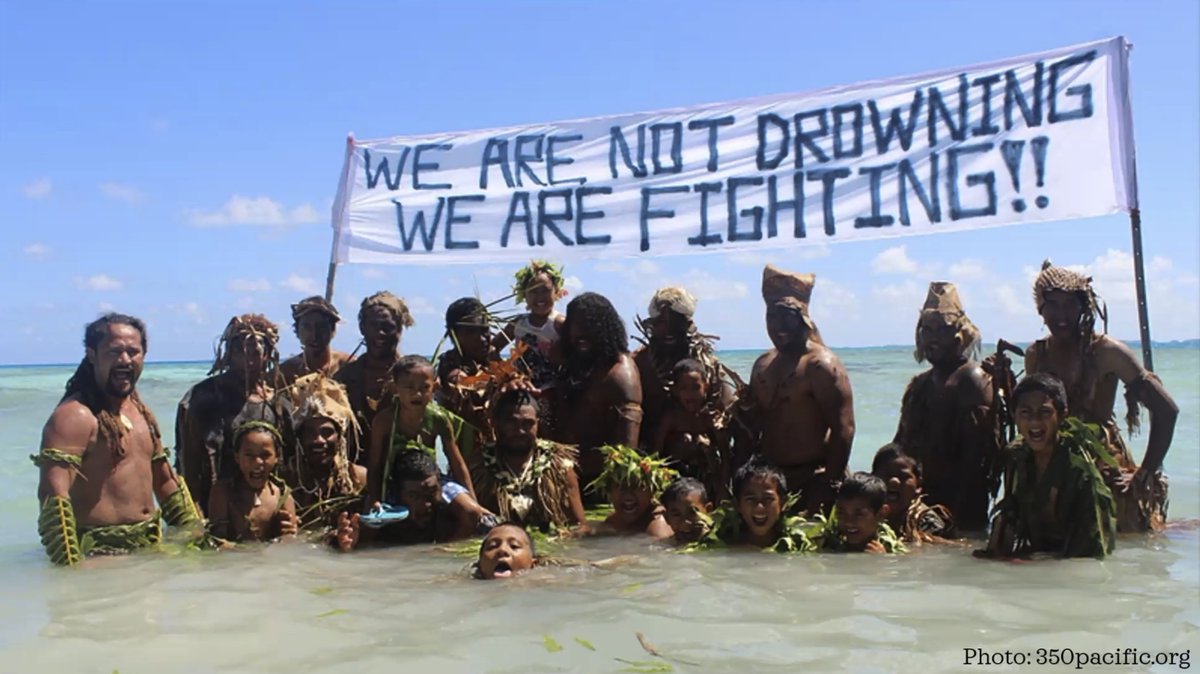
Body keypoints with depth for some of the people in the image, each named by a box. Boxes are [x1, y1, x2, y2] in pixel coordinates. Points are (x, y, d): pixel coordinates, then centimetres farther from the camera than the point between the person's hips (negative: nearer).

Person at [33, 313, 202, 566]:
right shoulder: (74, 416, -11)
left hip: (151, 548, 7)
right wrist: (71, 567, -28)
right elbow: (53, 495, -20)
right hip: (101, 554, -7)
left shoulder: (142, 413, 15)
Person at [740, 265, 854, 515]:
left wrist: (830, 485, -18)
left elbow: (843, 429, -15)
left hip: (812, 480, -7)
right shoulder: (763, 365, 12)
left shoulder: (821, 365, -11)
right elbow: (752, 425, 18)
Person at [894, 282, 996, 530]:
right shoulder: (918, 385, 16)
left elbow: (978, 455, -18)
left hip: (958, 509, -7)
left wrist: (958, 511, -22)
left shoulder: (973, 379, -9)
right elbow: (900, 443, 18)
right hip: (916, 498, 7)